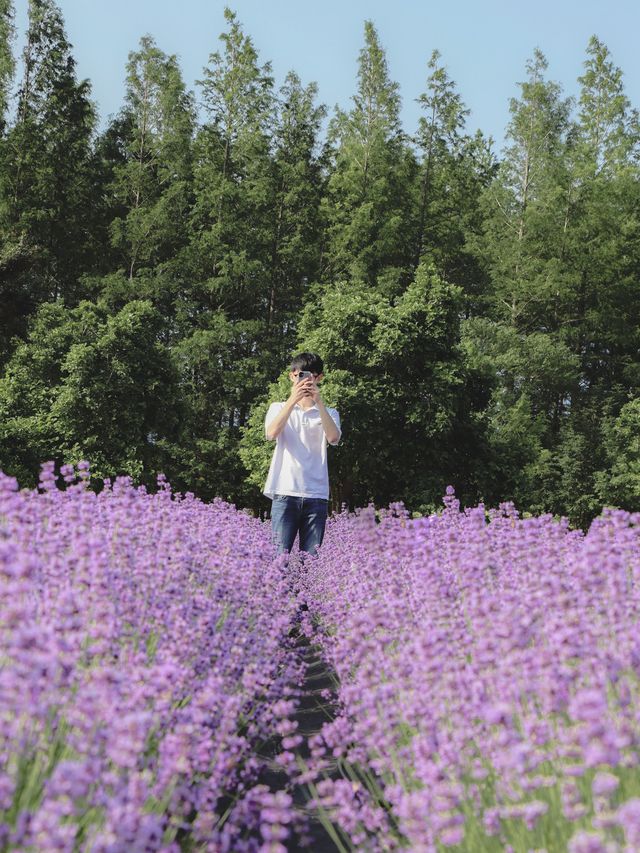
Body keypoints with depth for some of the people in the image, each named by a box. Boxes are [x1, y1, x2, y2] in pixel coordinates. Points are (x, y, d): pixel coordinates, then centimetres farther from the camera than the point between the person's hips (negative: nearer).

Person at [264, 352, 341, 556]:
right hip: (285, 492, -1)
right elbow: (271, 434, -8)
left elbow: (333, 438, -7)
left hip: (317, 495, 1)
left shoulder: (328, 413, 16)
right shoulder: (279, 408, 14)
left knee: (311, 556, -2)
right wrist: (293, 400, -15)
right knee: (280, 554, -9)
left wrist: (319, 402, -13)